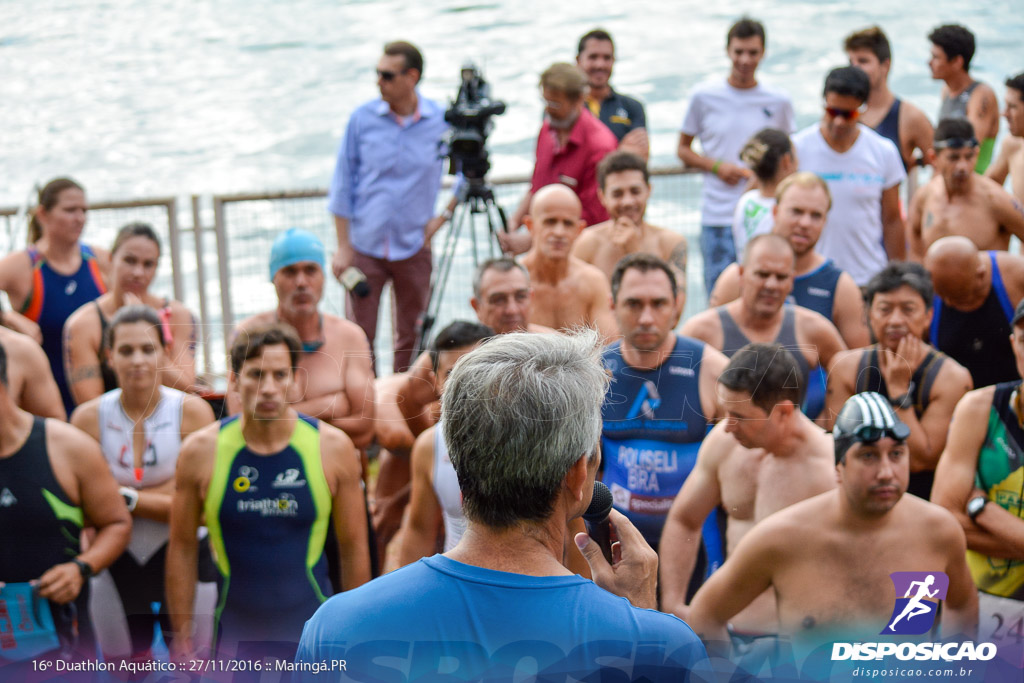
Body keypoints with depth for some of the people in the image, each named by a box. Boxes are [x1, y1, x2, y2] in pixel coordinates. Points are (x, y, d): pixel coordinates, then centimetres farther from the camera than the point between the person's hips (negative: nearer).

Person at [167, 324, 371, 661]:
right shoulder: (200, 451, -6)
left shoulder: (333, 447, -6)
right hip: (234, 637, 0)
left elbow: (353, 548, 2)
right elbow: (182, 549, 2)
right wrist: (183, 643, 2)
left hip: (314, 634, 0)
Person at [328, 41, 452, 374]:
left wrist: (444, 216, 0)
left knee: (411, 338, 7)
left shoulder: (442, 122, -3)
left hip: (413, 247, 0)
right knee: (360, 337, -1)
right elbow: (342, 186, 3)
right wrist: (343, 246, -1)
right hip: (365, 247, 0)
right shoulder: (363, 119, -2)